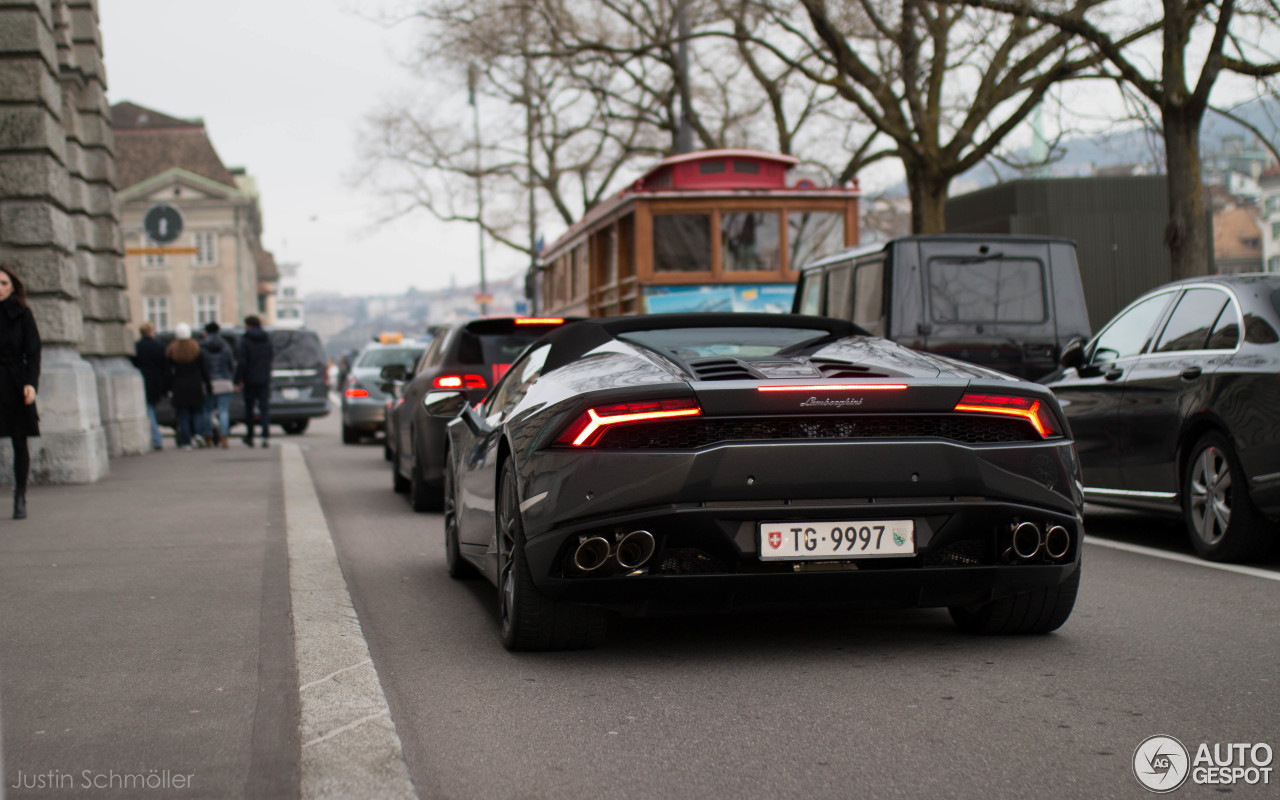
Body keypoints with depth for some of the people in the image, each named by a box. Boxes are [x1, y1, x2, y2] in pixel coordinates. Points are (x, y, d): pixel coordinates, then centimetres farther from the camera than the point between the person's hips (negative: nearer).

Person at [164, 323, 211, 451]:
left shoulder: (171, 351, -3)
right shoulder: (196, 349, -1)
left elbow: (169, 372, -3)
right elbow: (203, 370, 1)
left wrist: (169, 388, 2)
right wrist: (208, 387, 5)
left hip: (179, 387, -1)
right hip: (195, 386, 1)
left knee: (182, 416, 2)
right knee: (196, 413, 10)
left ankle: (186, 442, -2)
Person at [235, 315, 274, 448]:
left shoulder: (245, 339, -9)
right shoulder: (267, 339, 4)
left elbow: (241, 362, -14)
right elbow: (271, 356, 14)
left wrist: (238, 380, -11)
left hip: (250, 380, -3)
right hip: (264, 379, 3)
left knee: (249, 408, 11)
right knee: (265, 408, 0)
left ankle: (250, 437, 18)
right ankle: (265, 436, -14)